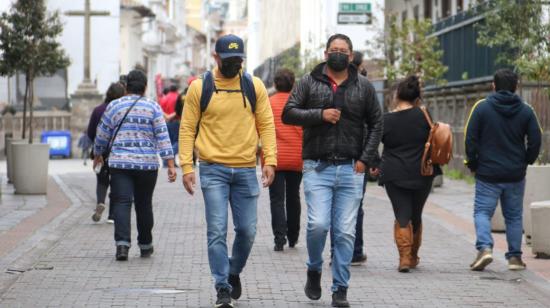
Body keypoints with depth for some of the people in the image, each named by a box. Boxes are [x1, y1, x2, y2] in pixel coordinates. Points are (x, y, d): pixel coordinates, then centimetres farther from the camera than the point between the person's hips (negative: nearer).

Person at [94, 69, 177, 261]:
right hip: (147, 164, 1)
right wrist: (170, 164, -4)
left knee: (121, 202, -4)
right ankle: (145, 246, 21)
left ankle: (122, 242, -21)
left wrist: (98, 155, 27)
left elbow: (102, 136, 9)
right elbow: (162, 137, -3)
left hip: (120, 163, -1)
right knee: (144, 204, 12)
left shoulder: (114, 106, 4)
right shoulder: (153, 107, 2)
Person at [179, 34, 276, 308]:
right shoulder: (199, 87, 0)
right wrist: (186, 166, -6)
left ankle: (234, 272, 32)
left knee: (247, 230, 6)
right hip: (213, 169, -2)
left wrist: (270, 160, -4)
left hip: (246, 170, 2)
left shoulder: (254, 86, 5)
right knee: (217, 231, -7)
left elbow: (266, 125, 7)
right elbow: (187, 129, 2)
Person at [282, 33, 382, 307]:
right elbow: (288, 113, 0)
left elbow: (375, 124, 12)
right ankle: (314, 270, 15)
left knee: (345, 232, 0)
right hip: (317, 168, -1)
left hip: (351, 169, 1)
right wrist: (320, 114, -13)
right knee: (318, 224, -13)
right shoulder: (309, 82, 6)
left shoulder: (364, 87, 10)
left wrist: (366, 159, 1)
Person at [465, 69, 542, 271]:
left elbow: (470, 139, -7)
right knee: (514, 216, 12)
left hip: (487, 173, -2)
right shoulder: (526, 111, 0)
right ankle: (515, 257, 13)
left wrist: (473, 164, 4)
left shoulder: (481, 108, -6)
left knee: (482, 211, 3)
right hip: (516, 175, 2)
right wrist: (526, 162, 13)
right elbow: (535, 141, -1)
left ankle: (484, 248, -18)